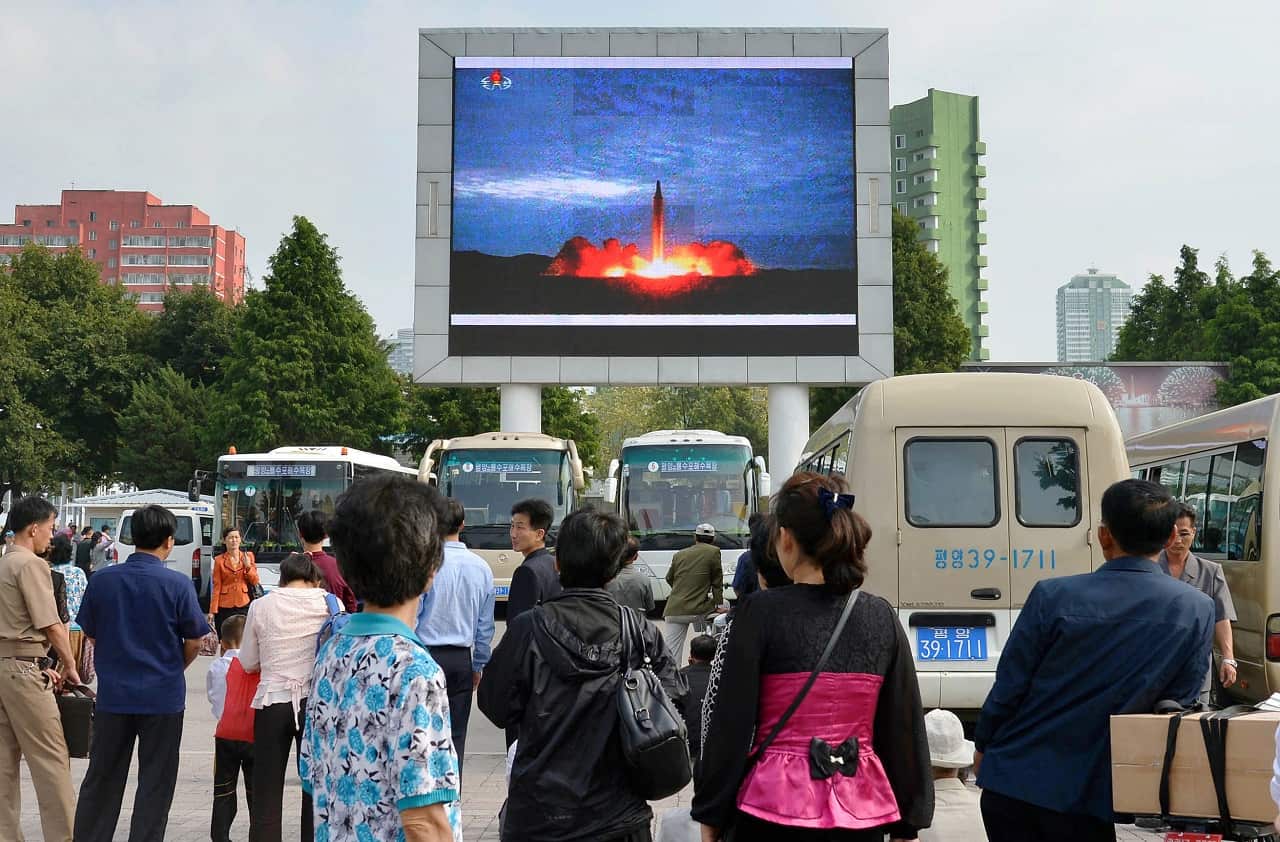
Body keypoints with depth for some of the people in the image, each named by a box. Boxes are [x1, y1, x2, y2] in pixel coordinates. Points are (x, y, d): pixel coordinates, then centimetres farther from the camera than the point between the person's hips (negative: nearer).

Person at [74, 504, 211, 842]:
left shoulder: (101, 580, -4)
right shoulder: (178, 584, -12)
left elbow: (91, 634, 6)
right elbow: (194, 641, -5)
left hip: (113, 694, 3)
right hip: (163, 697, -3)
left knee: (102, 777, 15)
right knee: (155, 782, 8)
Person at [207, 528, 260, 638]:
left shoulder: (248, 556, 7)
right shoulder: (219, 560, 2)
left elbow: (256, 582, 7)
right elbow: (216, 587, 1)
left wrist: (248, 566, -10)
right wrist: (212, 611, -5)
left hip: (244, 605, 1)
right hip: (225, 607, -1)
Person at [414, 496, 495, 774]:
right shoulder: (481, 567, 4)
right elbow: (486, 625, 10)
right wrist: (478, 665, 20)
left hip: (426, 656, -4)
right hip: (462, 659, 5)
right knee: (456, 737, 10)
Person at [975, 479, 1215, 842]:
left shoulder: (1053, 596, -11)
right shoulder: (1197, 611, -7)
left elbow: (1009, 686, -5)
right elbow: (1178, 705, 0)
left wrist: (983, 745, 12)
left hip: (1012, 782, 0)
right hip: (1091, 800, 1)